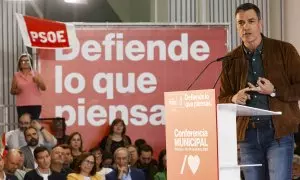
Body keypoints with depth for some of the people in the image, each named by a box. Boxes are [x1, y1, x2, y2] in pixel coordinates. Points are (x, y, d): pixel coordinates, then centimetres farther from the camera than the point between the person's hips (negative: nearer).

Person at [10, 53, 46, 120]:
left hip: (35, 104, 0)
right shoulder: (16, 75, 7)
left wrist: (38, 81, -14)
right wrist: (16, 91, -12)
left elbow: (43, 88, 4)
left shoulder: (35, 74, 7)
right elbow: (12, 91, 10)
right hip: (21, 105, 0)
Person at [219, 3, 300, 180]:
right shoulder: (231, 60, 10)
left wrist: (274, 91, -16)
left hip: (278, 132, -3)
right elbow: (222, 99, 14)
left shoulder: (285, 50, 1)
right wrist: (234, 99, -9)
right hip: (247, 134, 3)